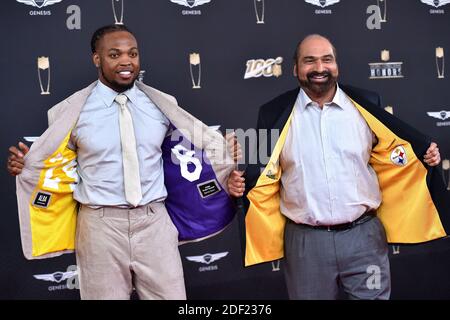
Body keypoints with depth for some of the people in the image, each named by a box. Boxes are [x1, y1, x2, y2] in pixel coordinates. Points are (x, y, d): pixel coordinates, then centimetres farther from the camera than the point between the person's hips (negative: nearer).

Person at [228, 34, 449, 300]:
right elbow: (264, 169, 8)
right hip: (305, 241, 0)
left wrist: (425, 154, -5)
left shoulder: (366, 105, 3)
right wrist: (240, 182, -11)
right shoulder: (276, 114, 1)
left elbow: (388, 154, 11)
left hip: (364, 235, 1)